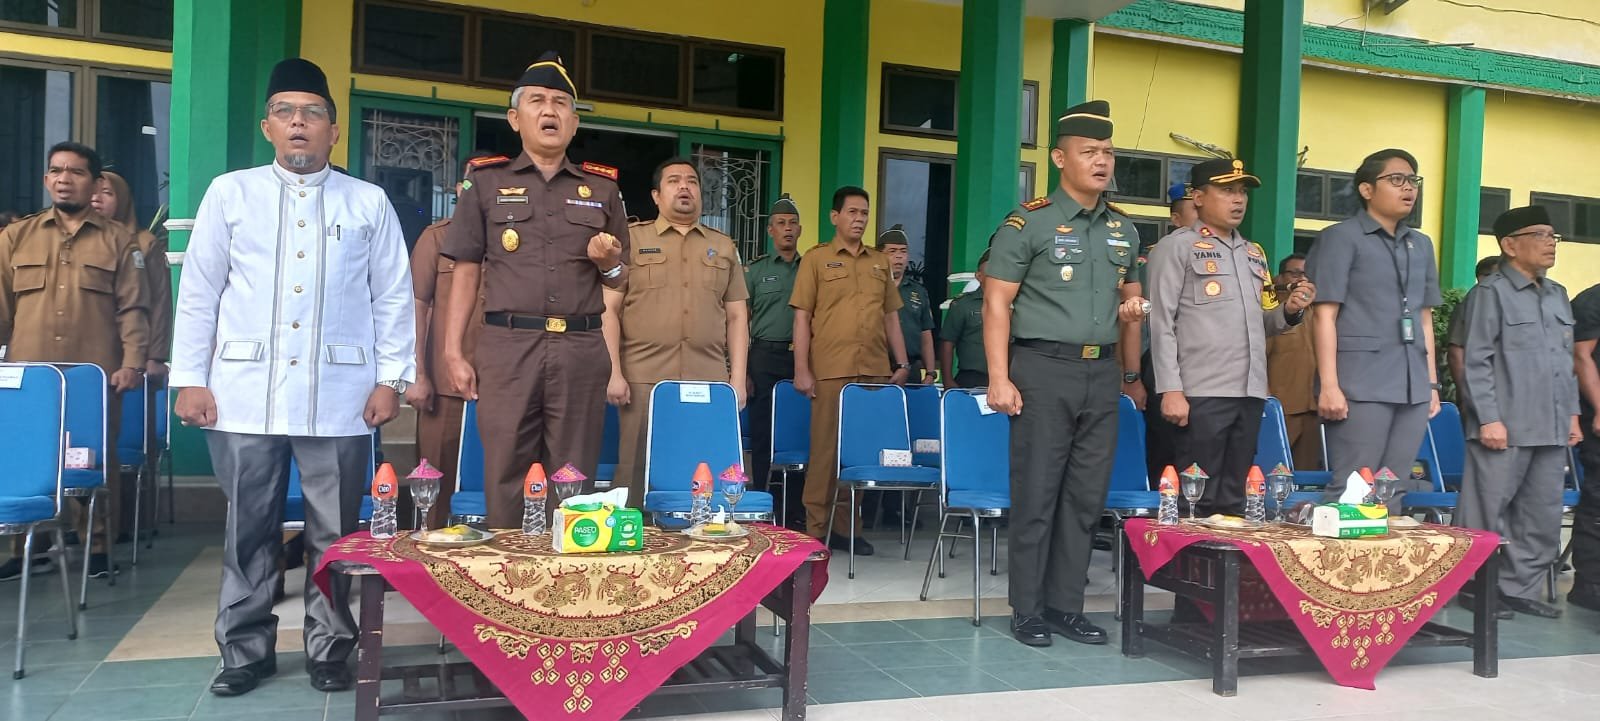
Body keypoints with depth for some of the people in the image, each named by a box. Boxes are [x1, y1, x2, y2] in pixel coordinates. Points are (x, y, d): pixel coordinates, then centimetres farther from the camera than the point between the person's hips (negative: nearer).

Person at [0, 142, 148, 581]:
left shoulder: (118, 240, 8)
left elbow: (132, 308, 3)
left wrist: (133, 362, -7)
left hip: (96, 374, -2)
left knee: (98, 459, 1)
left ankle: (98, 547, 10)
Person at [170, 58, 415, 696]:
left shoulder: (369, 202, 7)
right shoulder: (230, 193, 9)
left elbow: (393, 297, 6)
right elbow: (198, 291, 8)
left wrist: (391, 379, 0)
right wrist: (189, 378, 2)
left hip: (339, 395, 0)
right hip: (245, 391, 1)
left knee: (335, 532, 6)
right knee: (249, 530, 8)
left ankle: (329, 649, 20)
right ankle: (246, 650, 21)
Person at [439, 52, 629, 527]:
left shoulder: (603, 188, 15)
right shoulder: (487, 183, 12)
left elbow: (620, 280, 20)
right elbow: (466, 275, 9)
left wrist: (608, 263, -3)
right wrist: (453, 352, 1)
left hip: (581, 349, 1)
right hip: (507, 346, -1)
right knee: (505, 478, 0)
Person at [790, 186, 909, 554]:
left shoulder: (880, 262, 18)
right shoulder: (816, 258, 5)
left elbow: (891, 316, 20)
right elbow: (802, 317, 0)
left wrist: (902, 363, 11)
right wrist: (801, 369, -7)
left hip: (876, 371, 4)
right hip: (830, 371, -4)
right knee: (826, 447, -1)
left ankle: (848, 525, 15)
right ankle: (817, 529, 7)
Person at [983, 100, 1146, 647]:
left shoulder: (1124, 228, 14)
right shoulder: (1029, 222, -4)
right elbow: (997, 303, -7)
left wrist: (1134, 308, 3)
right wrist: (1000, 378, -14)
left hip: (1102, 372, 6)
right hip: (1045, 368, -5)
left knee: (1087, 497, 8)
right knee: (1037, 495, -2)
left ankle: (1065, 606, 19)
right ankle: (1028, 611, 9)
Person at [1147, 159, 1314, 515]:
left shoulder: (1254, 253, 21)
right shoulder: (1176, 247, 0)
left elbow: (1260, 324, 22)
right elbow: (1161, 323, -7)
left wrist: (1289, 311, 1)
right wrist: (1171, 389, -15)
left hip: (1250, 393, 7)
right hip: (1201, 393, -6)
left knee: (1234, 498, 11)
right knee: (1197, 499, -4)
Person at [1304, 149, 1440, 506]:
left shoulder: (1421, 245, 19)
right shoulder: (1341, 237, 0)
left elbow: (1425, 318, 22)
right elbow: (1324, 315, -7)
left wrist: (1432, 383, 16)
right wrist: (1329, 385, -14)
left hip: (1412, 387, 6)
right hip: (1361, 385, -6)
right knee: (1350, 488, -5)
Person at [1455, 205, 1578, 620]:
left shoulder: (1558, 295, 17)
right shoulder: (1491, 292, -4)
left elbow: (1567, 360, 20)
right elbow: (1477, 361, -9)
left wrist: (1572, 413, 13)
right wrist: (1489, 418, -15)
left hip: (1550, 429, 7)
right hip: (1504, 427, -7)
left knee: (1543, 516, 10)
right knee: (1488, 514, 0)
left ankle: (1520, 589, 20)